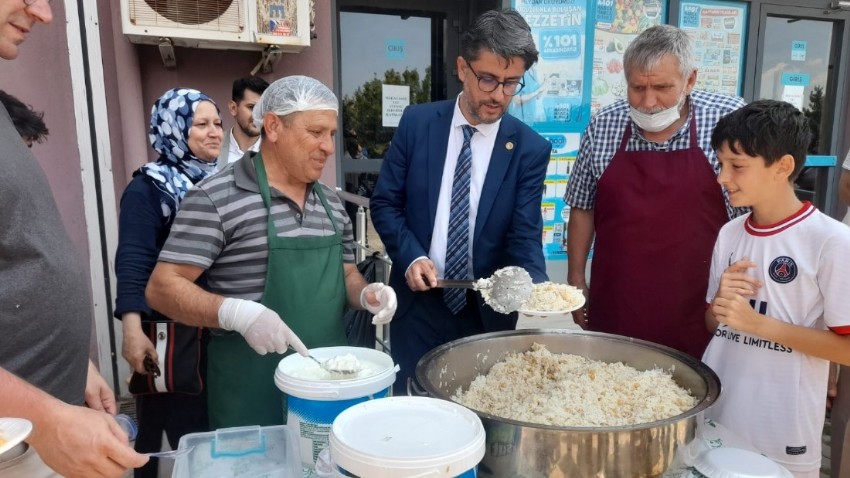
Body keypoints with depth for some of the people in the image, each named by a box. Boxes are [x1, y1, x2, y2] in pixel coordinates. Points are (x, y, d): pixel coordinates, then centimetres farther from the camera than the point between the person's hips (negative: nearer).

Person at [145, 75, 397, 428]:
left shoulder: (331, 202, 8)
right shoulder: (216, 198, -12)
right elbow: (162, 287, -13)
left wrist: (365, 293, -5)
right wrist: (238, 313, -29)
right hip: (252, 386, -6)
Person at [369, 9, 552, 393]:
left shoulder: (530, 149, -7)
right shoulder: (417, 123, -4)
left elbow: (525, 236, -10)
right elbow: (385, 202, 0)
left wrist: (534, 286, -29)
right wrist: (411, 256, -14)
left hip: (488, 310, 0)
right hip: (417, 302, 1)